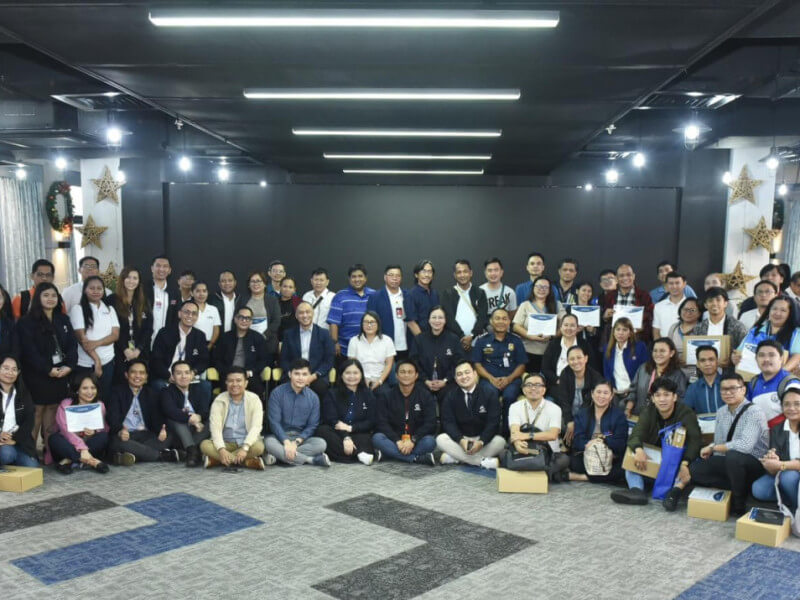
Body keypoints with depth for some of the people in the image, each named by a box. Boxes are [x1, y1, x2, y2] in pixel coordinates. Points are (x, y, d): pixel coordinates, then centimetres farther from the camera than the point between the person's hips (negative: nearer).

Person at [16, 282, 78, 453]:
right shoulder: (27, 322, -3)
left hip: (61, 372, 4)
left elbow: (73, 344, 7)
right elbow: (29, 350, -11)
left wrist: (69, 365, -9)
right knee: (38, 409, -3)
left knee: (52, 407, 5)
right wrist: (47, 369, -17)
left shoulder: (63, 319, 14)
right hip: (38, 373, -4)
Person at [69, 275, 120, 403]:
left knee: (105, 398, 7)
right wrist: (96, 360, -15)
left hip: (108, 362, 3)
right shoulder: (78, 309, -4)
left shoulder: (110, 309, 9)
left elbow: (115, 334, 0)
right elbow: (81, 338, -10)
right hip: (85, 364, -3)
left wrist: (97, 343, -17)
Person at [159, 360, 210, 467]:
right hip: (176, 437, -3)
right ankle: (192, 450, -49)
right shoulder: (166, 392, 4)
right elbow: (171, 411, -19)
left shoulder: (196, 390, 16)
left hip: (197, 431, 3)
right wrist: (189, 418, -33)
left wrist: (198, 417, -27)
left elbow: (205, 410, -3)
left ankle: (190, 452, -36)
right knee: (175, 420, -30)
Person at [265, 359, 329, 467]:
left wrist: (296, 442, -15)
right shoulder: (277, 393, -3)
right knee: (269, 442, -36)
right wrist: (287, 442, -21)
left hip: (301, 438, 2)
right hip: (281, 436, -1)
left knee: (321, 443, -27)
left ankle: (282, 455, -25)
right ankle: (312, 460, -29)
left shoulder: (313, 398, 3)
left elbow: (312, 425, 1)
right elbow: (274, 421, -8)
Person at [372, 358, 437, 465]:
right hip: (394, 441, 1)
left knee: (429, 441, -32)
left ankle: (388, 453, -31)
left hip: (416, 441, -1)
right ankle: (419, 458, -34)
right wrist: (397, 441, -20)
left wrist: (413, 440, -19)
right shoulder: (386, 396, 5)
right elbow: (382, 423, -5)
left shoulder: (425, 395, 4)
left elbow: (430, 423, -4)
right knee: (377, 438, -30)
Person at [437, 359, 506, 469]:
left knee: (500, 442, -31)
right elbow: (448, 422, -9)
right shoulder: (450, 396, -1)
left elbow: (493, 422, -13)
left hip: (484, 439, -1)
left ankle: (454, 457, -27)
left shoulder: (490, 394, -5)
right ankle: (484, 461, -31)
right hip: (459, 439, 1)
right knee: (441, 439, -27)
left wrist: (481, 442, -30)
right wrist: (461, 440, -28)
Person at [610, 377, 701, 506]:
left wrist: (685, 463, -45)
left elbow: (694, 441, -26)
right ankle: (636, 490, -38)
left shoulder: (686, 413, -12)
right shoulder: (648, 412, -4)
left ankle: (677, 489, -52)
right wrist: (638, 450, -43)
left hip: (678, 458, -3)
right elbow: (635, 436, -18)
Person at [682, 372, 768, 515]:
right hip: (728, 464, 7)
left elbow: (745, 445, -32)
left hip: (754, 464, -6)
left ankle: (738, 502, -14)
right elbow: (718, 443, 9)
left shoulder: (753, 412, -19)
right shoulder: (721, 412, 5)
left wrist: (712, 447, -22)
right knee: (694, 469, -13)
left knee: (732, 456, -38)